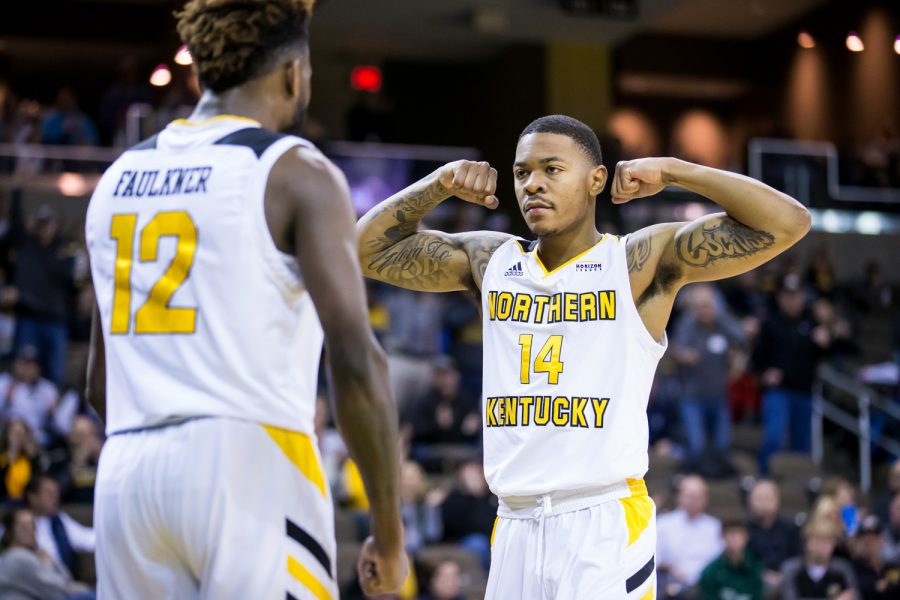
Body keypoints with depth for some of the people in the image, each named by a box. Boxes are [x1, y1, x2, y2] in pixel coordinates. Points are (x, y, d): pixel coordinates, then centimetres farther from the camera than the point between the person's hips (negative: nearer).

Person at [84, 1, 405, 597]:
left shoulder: (120, 177, 17)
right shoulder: (297, 172, -3)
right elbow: (355, 359, -13)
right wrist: (390, 532, -6)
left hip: (125, 474, 6)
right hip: (250, 466, -6)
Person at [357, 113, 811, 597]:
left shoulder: (642, 262, -3)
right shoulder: (490, 262, 12)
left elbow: (787, 222, -9)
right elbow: (368, 248, 17)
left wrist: (672, 171, -10)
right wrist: (440, 183, 5)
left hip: (604, 525, -5)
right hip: (514, 527, 5)